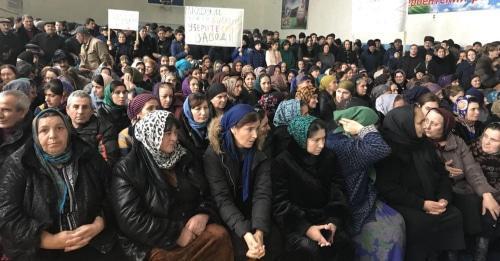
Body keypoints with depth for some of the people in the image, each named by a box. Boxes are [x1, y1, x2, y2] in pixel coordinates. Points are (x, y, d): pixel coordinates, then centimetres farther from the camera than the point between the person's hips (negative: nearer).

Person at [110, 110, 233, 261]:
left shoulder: (185, 158, 9)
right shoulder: (126, 170, -8)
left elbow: (205, 193, 10)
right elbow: (132, 221, -16)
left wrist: (204, 214, -12)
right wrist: (176, 233, -19)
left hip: (191, 230, 5)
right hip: (152, 243, -5)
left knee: (220, 234, -22)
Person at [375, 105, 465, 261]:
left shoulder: (425, 145, 10)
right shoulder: (387, 148, -14)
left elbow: (442, 174, 14)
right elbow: (387, 188, -19)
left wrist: (444, 198, -5)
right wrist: (421, 204, -19)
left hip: (431, 202, 7)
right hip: (401, 204, -6)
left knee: (455, 216, -14)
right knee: (419, 223, -31)